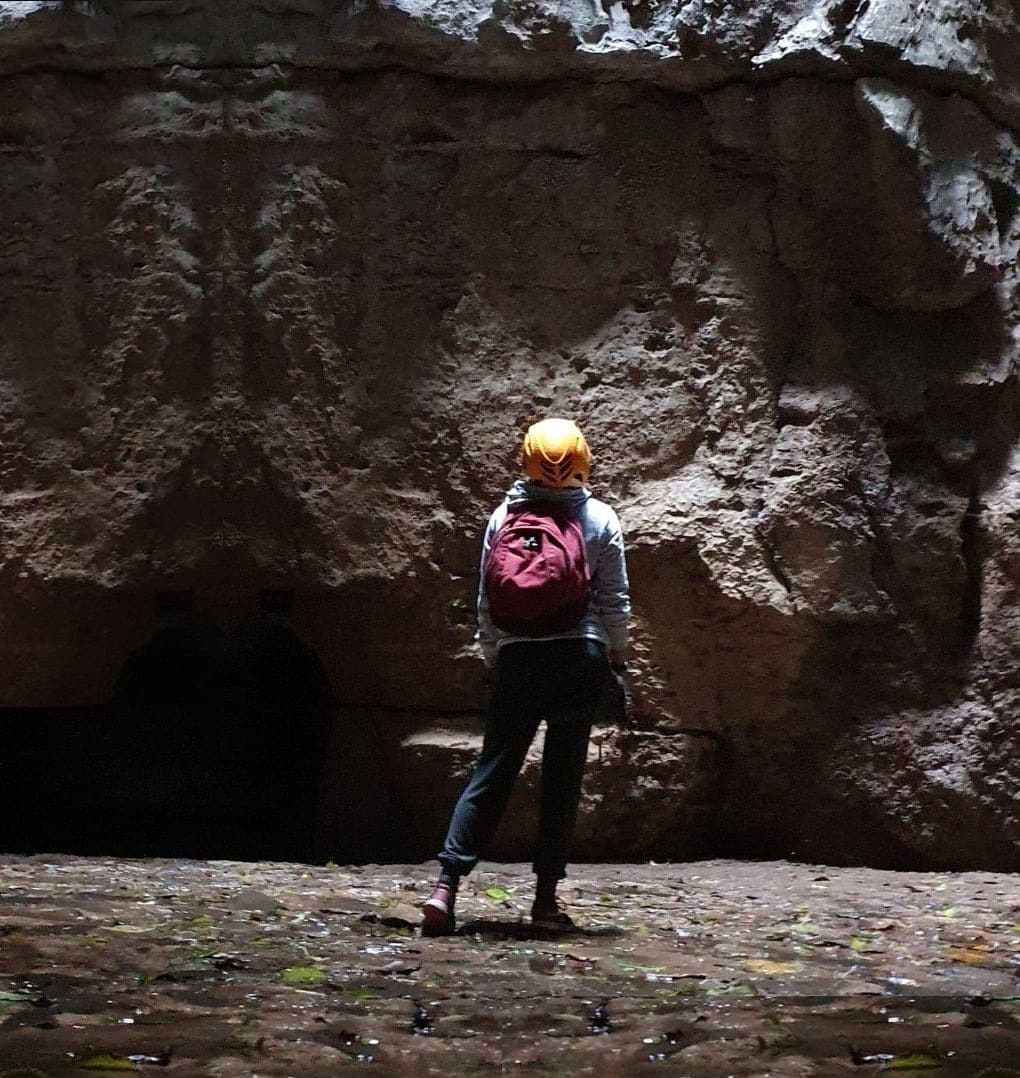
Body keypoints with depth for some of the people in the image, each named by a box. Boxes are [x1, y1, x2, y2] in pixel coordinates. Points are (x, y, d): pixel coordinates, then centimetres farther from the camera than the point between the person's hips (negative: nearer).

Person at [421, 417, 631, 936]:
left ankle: (445, 885, -5)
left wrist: (492, 662, 16)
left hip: (517, 658, 1)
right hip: (581, 658, -1)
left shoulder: (503, 517, 4)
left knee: (492, 772, 5)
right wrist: (617, 661, 13)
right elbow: (615, 601, 2)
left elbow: (486, 600, 6)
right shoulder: (600, 520, 1)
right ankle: (546, 900, 6)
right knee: (562, 780, 5)